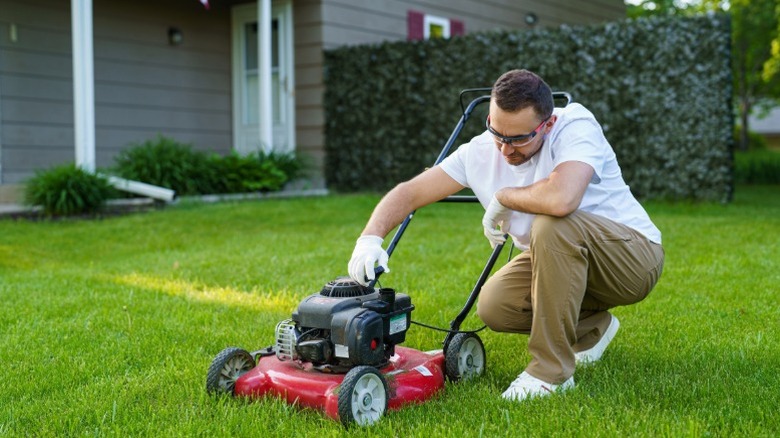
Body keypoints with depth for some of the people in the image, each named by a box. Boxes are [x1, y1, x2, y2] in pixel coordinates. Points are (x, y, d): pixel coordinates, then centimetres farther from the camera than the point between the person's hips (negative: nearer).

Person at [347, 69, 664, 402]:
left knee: (552, 225, -34)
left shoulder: (576, 126, -25)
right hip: (561, 258, 6)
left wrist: (502, 197, -25)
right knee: (494, 307, -16)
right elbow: (409, 192, -7)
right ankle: (591, 327, 14)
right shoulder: (480, 152, -8)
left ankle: (552, 370, -22)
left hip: (635, 254, -6)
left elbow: (561, 199, -45)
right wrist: (370, 237, -26)